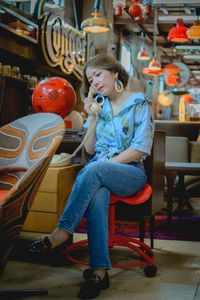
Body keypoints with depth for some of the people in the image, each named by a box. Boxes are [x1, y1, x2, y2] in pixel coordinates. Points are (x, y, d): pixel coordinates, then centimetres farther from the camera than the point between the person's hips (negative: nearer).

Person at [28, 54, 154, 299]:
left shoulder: (140, 103, 3)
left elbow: (140, 148, -8)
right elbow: (90, 149, 14)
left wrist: (106, 163, -14)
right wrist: (93, 118, 2)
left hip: (131, 173, -3)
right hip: (100, 176, 3)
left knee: (93, 170, -36)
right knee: (97, 194, -35)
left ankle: (62, 231, -32)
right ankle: (99, 272, -39)